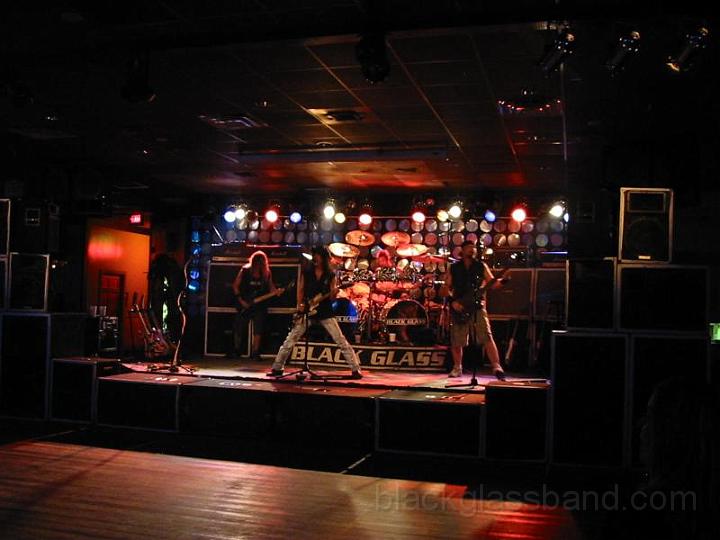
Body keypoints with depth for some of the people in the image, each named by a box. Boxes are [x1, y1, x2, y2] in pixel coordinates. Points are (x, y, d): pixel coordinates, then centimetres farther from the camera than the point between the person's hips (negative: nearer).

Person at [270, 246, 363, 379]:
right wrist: (300, 304, -7)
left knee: (341, 341, -7)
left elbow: (331, 298, 0)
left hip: (325, 312, -1)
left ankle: (356, 369, -3)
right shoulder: (306, 273, 4)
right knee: (290, 340, -1)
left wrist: (334, 292, -22)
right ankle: (277, 368, 10)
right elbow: (300, 290, 8)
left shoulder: (330, 275, 2)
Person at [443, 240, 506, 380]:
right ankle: (457, 368, 27)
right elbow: (446, 288, 7)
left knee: (487, 337, -15)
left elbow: (491, 282, 5)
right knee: (456, 342, 6)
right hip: (458, 309, 1)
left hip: (477, 306, -1)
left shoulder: (481, 266, 8)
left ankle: (496, 367, -15)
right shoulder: (453, 268, 7)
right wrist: (453, 301, -8)